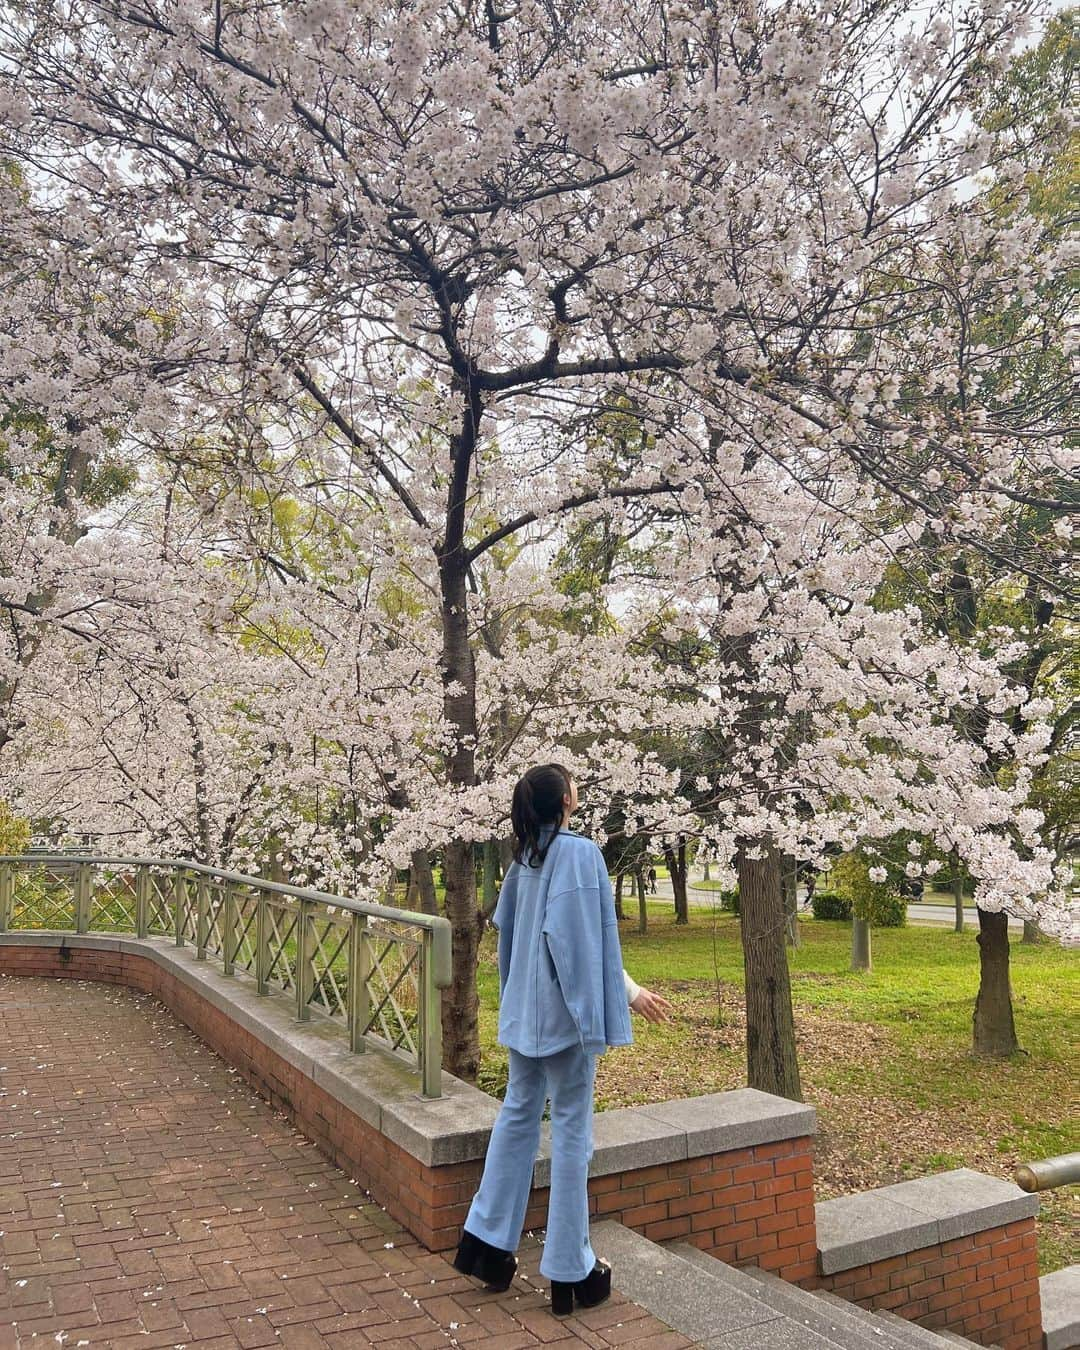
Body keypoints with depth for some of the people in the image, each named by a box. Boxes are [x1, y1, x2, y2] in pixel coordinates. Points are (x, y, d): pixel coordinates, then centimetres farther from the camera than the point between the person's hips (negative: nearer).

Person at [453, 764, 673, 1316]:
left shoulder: (525, 855, 6)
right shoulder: (579, 852, -18)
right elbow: (578, 937, -23)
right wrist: (629, 993, -17)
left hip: (524, 1009, 8)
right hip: (565, 1010, -7)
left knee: (518, 1114, 18)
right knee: (570, 1127, 4)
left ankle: (487, 1244, 26)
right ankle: (569, 1270, 15)